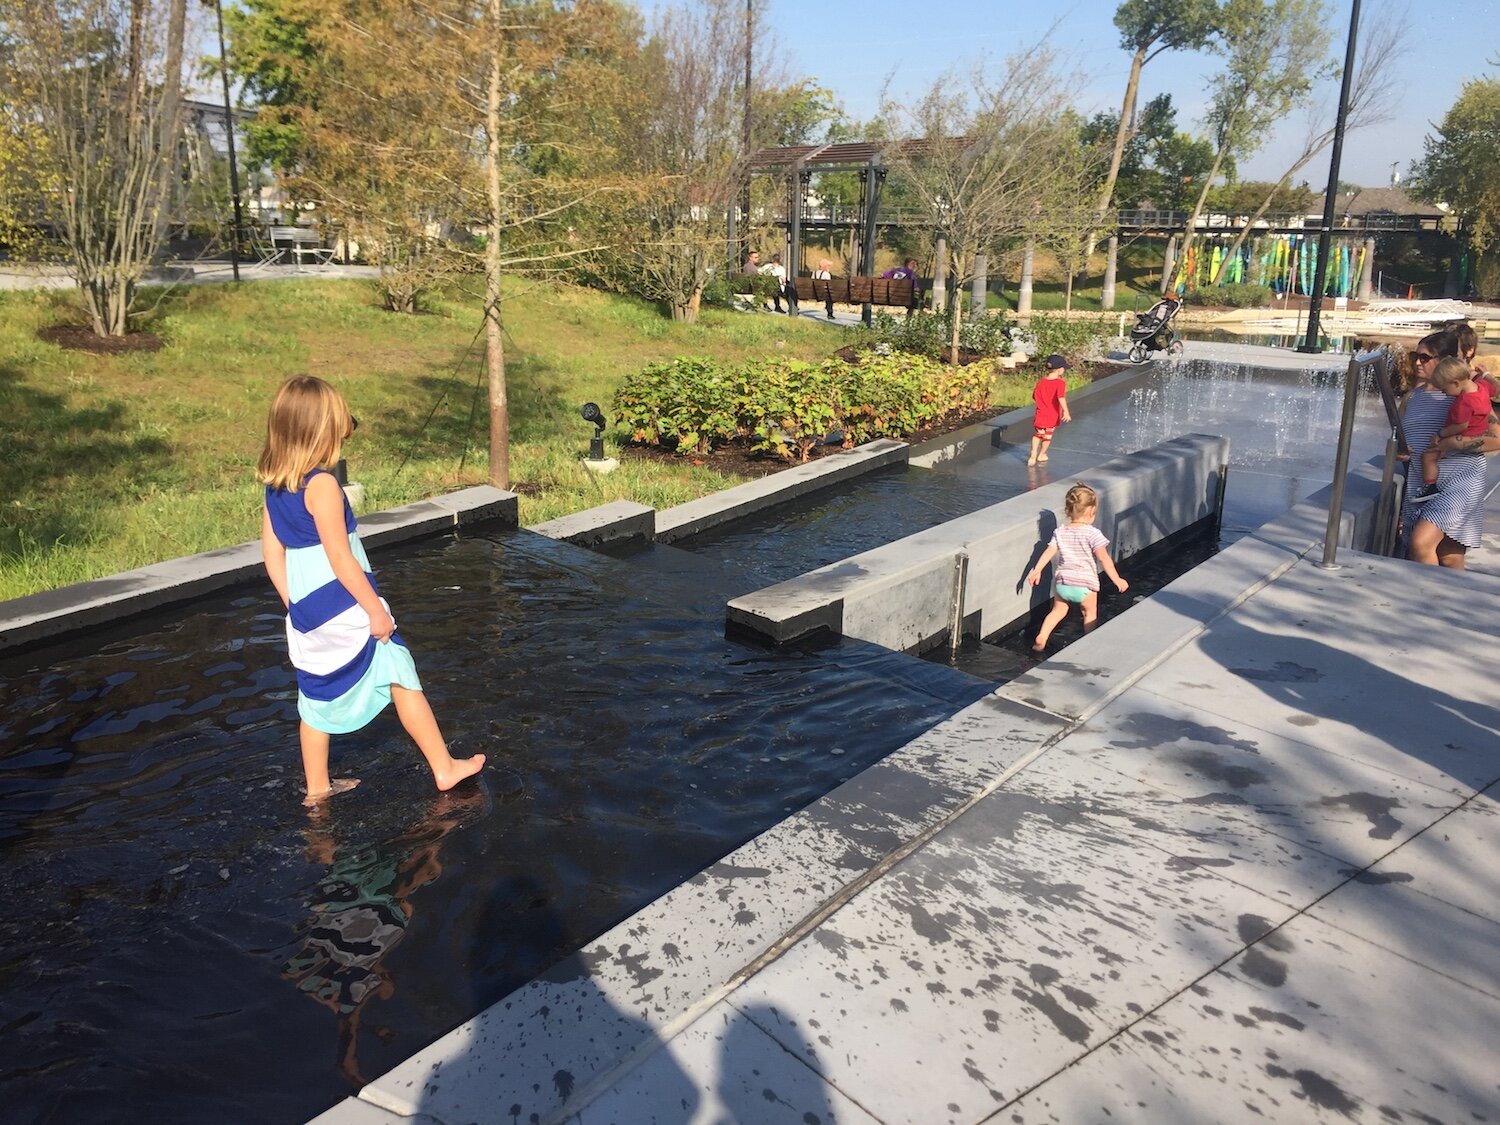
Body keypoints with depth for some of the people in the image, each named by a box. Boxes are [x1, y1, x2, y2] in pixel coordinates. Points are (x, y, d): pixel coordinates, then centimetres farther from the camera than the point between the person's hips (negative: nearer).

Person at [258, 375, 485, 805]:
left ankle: (317, 787, 29)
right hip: (346, 612, -8)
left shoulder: (274, 486, 6)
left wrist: (293, 603, 19)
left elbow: (271, 550, 11)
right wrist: (375, 608, -14)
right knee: (403, 681, 3)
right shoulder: (321, 485, -19)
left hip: (306, 615, 8)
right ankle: (443, 769, 11)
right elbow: (340, 558, -20)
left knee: (317, 698, 17)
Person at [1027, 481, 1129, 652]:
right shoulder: (1093, 533, -12)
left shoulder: (1060, 532, 2)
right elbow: (1104, 558, -16)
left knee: (1058, 611, 21)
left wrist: (1036, 571, 10)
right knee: (1090, 614, 17)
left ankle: (1041, 638, 11)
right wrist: (1116, 579, -13)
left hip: (1062, 583, 4)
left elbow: (1049, 552, 1)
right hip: (1085, 584, -4)